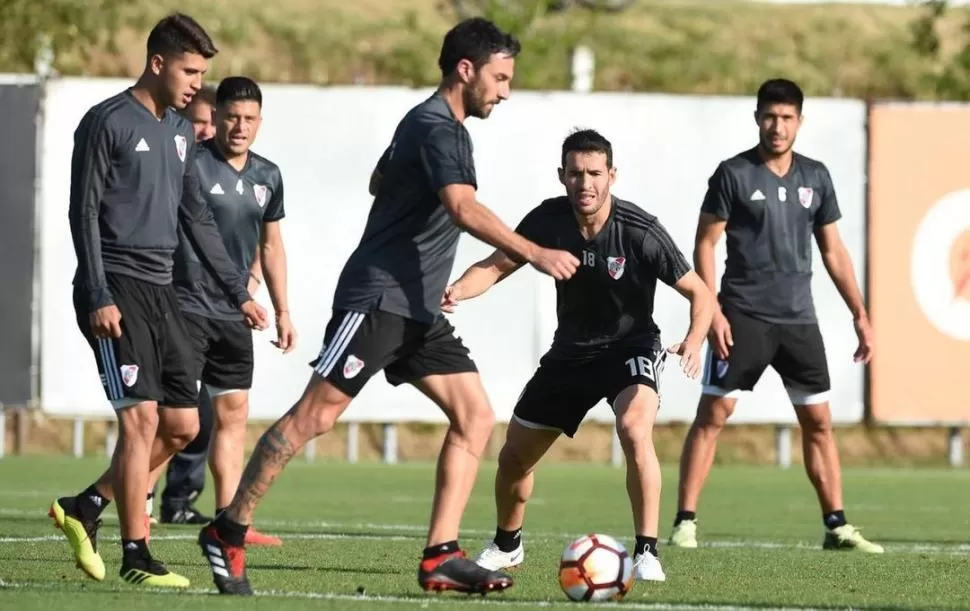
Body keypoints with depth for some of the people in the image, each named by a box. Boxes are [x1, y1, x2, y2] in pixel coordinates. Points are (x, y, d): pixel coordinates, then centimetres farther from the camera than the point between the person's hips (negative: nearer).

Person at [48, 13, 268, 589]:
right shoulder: (108, 123, -6)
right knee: (142, 417, -13)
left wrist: (239, 291, 18)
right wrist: (99, 298, -16)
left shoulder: (179, 131, 16)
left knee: (182, 425, 5)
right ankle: (136, 556, -9)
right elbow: (84, 212, -9)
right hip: (116, 288, -8)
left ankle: (86, 508, 18)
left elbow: (197, 218, 22)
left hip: (161, 291, 8)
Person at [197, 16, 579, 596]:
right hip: (378, 300, -10)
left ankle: (440, 557, -4)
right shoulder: (434, 125, -14)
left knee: (476, 418, 0)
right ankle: (227, 534, -3)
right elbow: (463, 207, -30)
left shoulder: (447, 126, 18)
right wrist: (535, 253, -39)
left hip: (419, 310, 10)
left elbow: (380, 181, 33)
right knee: (315, 415, -10)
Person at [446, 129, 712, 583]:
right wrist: (457, 291, -30)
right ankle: (506, 546, 39)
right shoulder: (549, 219, -15)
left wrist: (694, 340, -38)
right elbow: (496, 265, -9)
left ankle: (646, 553, -27)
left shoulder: (641, 232, -24)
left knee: (635, 430, -34)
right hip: (571, 351, 4)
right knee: (514, 456, 10)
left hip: (630, 346, -4)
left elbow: (699, 293, -18)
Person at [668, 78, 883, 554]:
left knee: (818, 421, 6)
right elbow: (705, 244, -4)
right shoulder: (733, 174, -4)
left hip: (799, 318, 4)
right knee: (713, 413, -8)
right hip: (743, 315, -4)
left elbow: (833, 251, 15)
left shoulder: (815, 177, 9)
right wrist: (712, 312, -14)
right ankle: (685, 523, -7)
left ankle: (837, 527, 12)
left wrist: (859, 315, 11)